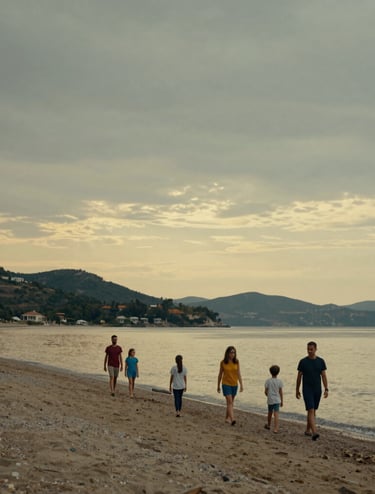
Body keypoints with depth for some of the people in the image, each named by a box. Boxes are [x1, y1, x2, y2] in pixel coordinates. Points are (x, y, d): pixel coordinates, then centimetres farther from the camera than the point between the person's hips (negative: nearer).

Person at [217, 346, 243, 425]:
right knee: (229, 401, -14)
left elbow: (238, 374, -3)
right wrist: (218, 386, 7)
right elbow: (220, 374, 2)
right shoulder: (223, 362, -7)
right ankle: (232, 419, -23)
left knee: (231, 402, 12)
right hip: (226, 384, -3)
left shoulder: (236, 362, -3)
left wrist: (241, 385, -10)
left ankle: (227, 418, 27)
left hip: (234, 384, 3)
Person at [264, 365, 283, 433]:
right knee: (276, 414, -6)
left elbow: (265, 391, -3)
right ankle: (275, 428, -14)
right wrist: (281, 401, 9)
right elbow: (280, 392, -2)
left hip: (270, 400, 1)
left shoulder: (268, 381, -5)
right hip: (277, 400, -1)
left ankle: (268, 425, 39)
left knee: (270, 413, 19)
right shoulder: (279, 381, -5)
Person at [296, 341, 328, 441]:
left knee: (313, 411, 13)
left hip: (317, 390, 4)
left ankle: (308, 430, 28)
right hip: (307, 390, -4)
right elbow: (299, 376, 2)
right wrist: (297, 390, 5)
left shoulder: (321, 361, 1)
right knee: (311, 411, -14)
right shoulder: (303, 361, -5)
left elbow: (324, 376, 2)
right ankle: (314, 433, -23)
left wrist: (326, 389, -7)